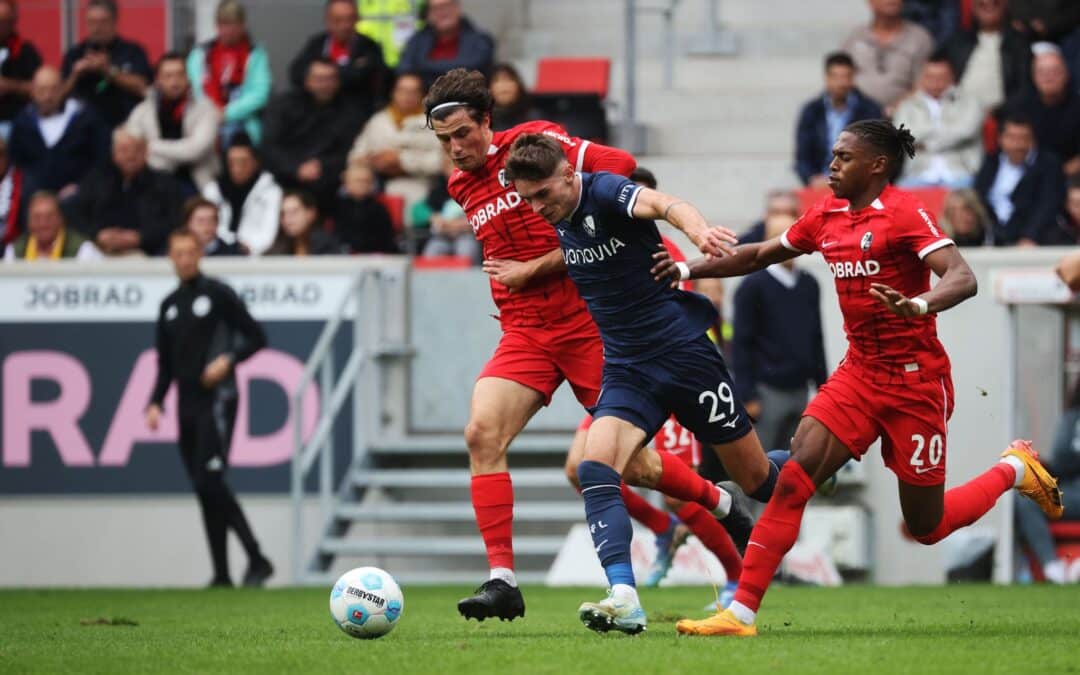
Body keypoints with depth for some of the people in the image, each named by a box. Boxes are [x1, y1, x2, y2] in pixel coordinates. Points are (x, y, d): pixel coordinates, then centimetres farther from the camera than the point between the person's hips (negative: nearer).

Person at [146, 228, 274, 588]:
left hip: (216, 400, -6)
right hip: (187, 406, 6)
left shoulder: (218, 294, -1)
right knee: (204, 491, 5)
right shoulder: (169, 306, 16)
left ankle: (257, 561, -14)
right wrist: (156, 402, 7)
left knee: (210, 482, -18)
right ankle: (222, 574, 7)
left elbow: (256, 337, -1)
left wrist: (228, 361, -16)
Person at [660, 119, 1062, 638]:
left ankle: (1013, 469, 31)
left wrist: (919, 306, -45)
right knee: (792, 480, -14)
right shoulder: (826, 216, 6)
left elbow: (963, 279, -26)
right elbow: (760, 255, 21)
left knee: (926, 527, 4)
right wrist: (688, 270, 13)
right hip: (858, 375, 6)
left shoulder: (905, 214, -14)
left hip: (915, 381, -6)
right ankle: (741, 612, -14)